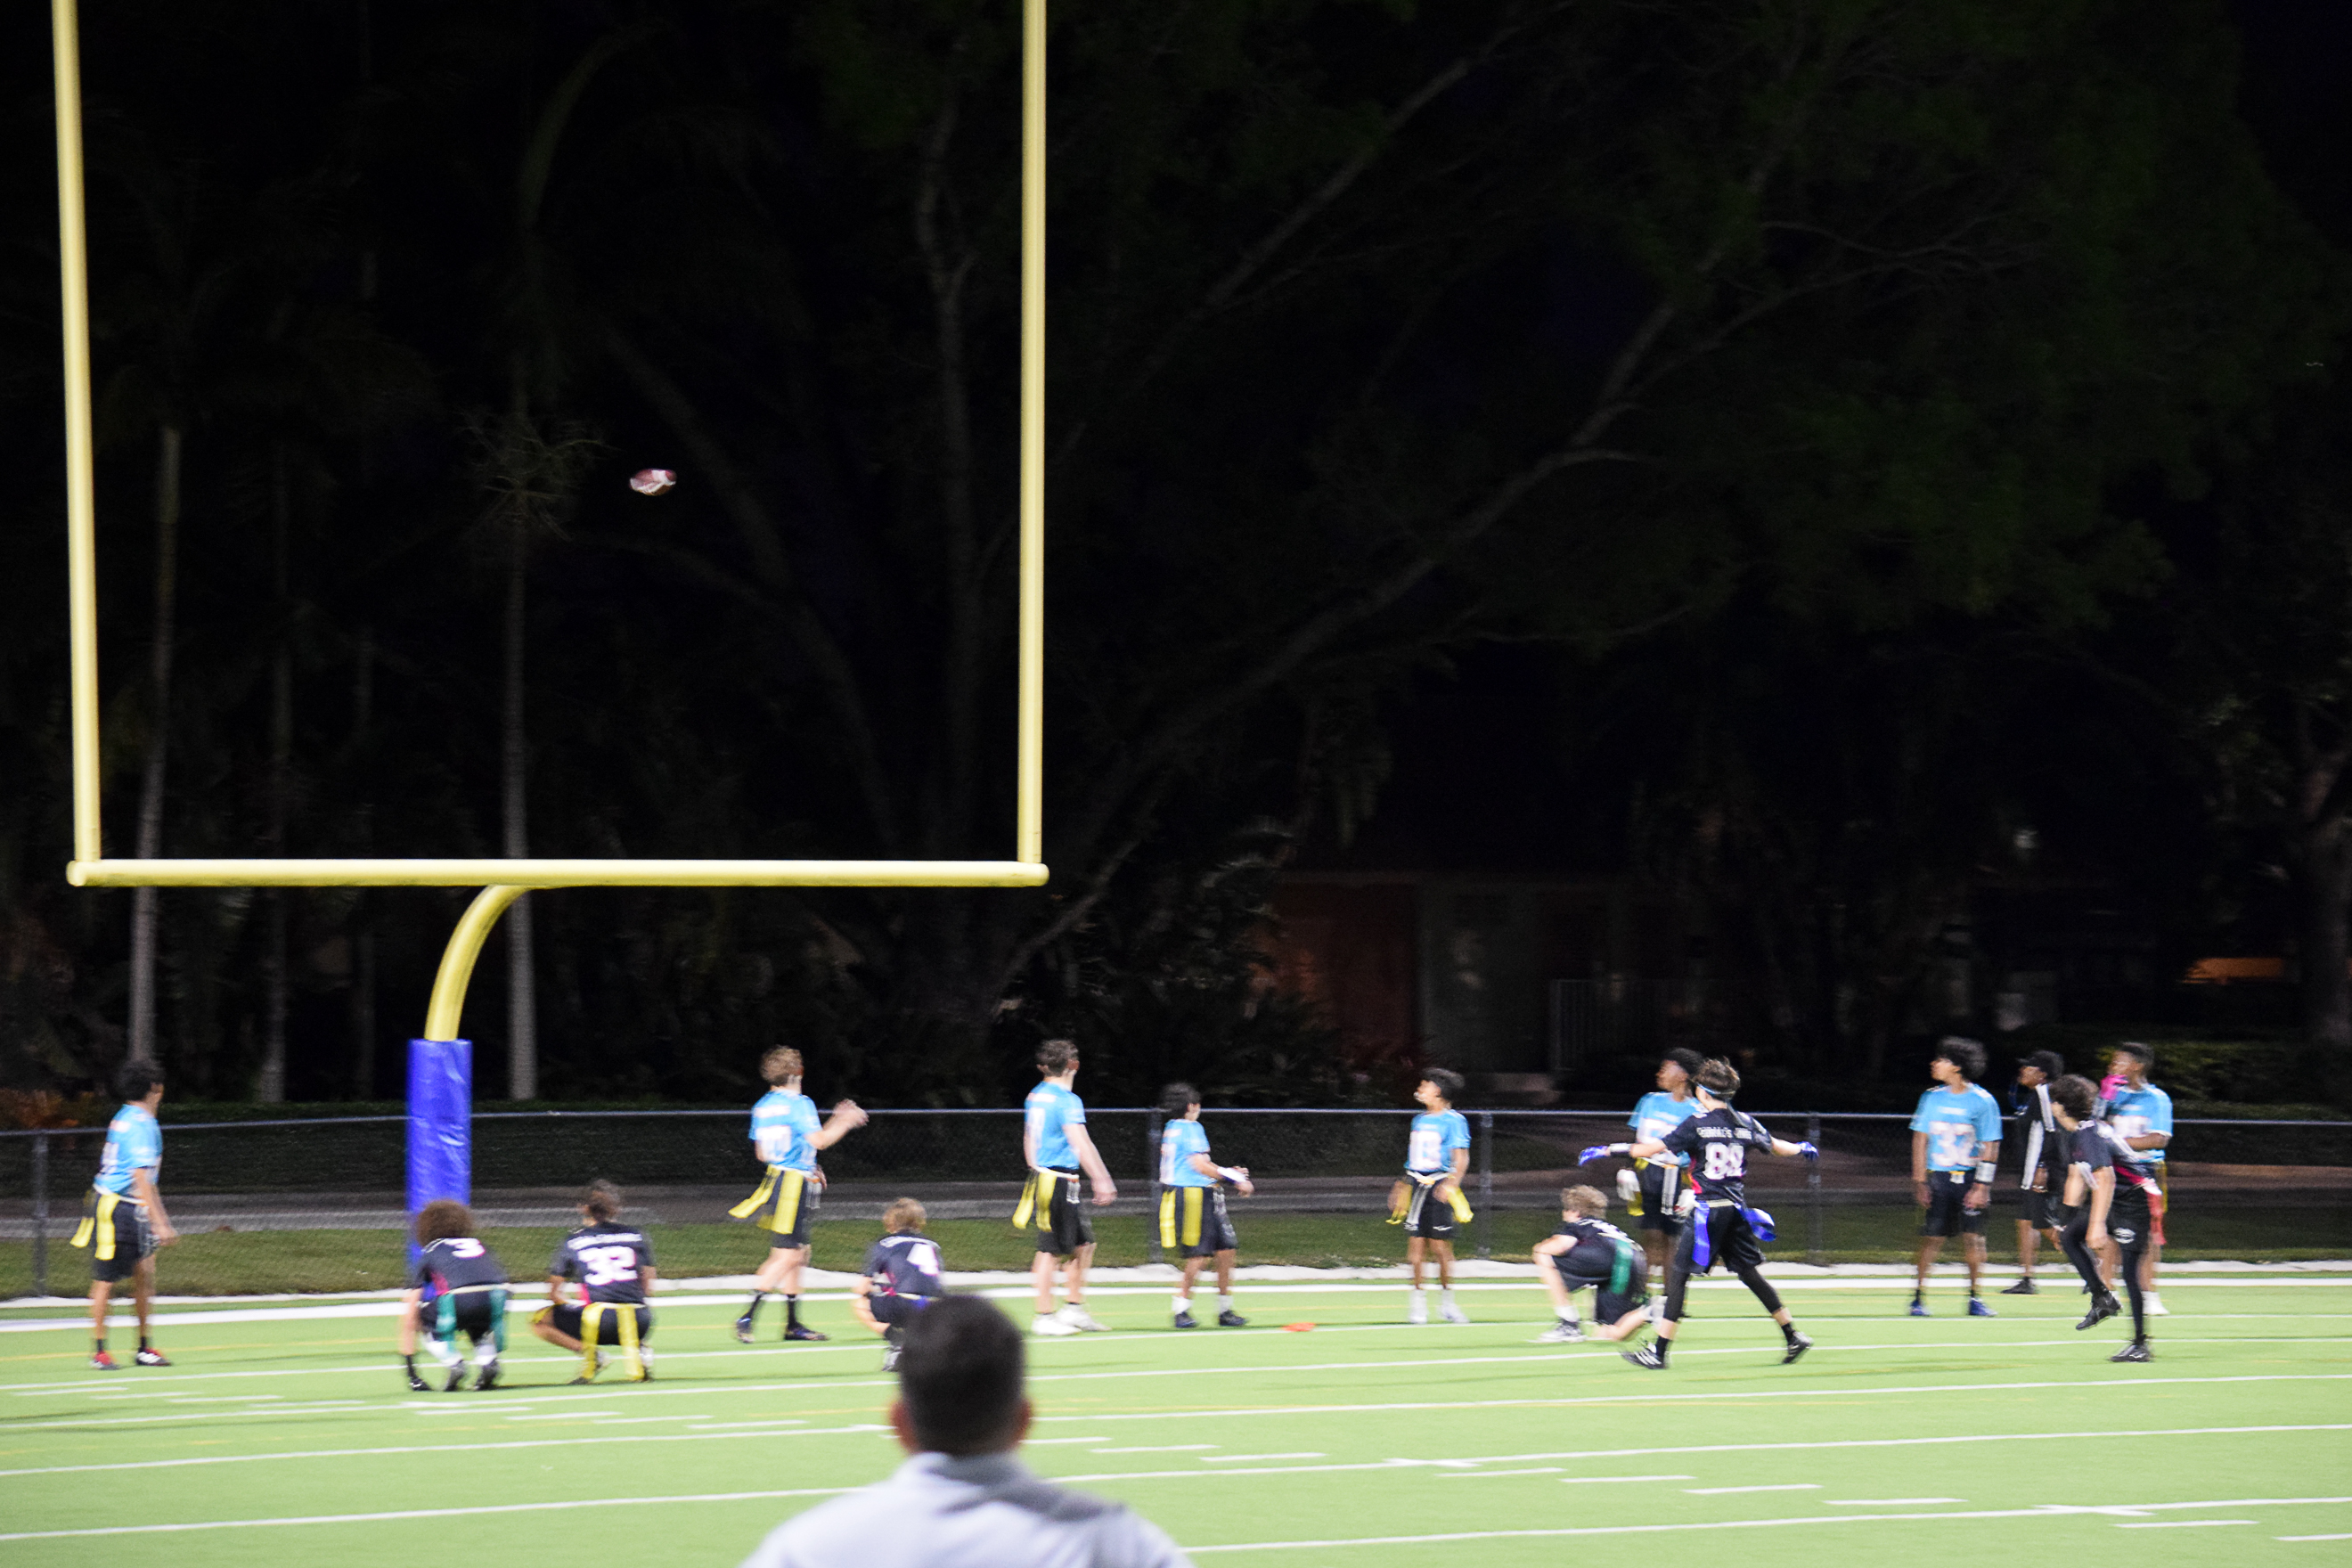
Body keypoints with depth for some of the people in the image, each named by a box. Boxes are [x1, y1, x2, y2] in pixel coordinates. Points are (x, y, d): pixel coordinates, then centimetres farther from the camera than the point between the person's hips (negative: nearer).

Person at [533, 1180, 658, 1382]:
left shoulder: (572, 1242, 11)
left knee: (541, 1320, 17)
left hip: (597, 1322, -3)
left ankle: (588, 1353, -6)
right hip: (638, 1323, 3)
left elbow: (554, 1294, 17)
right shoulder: (636, 1235, 15)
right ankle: (638, 1350, 3)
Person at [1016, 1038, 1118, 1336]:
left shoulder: (1035, 1097, 13)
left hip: (1041, 1176, 9)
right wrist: (1102, 1181, -22)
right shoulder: (1067, 1100, -14)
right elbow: (1080, 1144, -21)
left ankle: (1074, 1309, 18)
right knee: (1051, 1250, -5)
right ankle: (1045, 1317, -2)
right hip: (1060, 1182, -9)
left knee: (1084, 1244, 15)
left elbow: (1029, 1142, 21)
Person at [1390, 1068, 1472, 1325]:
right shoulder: (1419, 1120, 16)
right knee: (1416, 1243, 0)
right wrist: (1404, 1186, 24)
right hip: (1416, 1186, 5)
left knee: (1441, 1245, -5)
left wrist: (1452, 1182, -25)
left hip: (1440, 1186, -5)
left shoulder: (1454, 1121, -4)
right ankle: (1418, 1302, 5)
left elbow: (1461, 1158, -11)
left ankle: (1446, 1302, 8)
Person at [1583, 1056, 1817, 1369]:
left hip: (1707, 1210, -6)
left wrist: (1609, 1150, -8)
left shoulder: (1698, 1124, -9)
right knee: (1750, 1273, 17)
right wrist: (1802, 1148, 48)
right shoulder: (1745, 1123, 7)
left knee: (1679, 1273, -3)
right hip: (1736, 1210, 6)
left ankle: (1659, 1351, -7)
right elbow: (1776, 1145, 26)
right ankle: (1793, 1337, 19)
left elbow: (1653, 1149, -14)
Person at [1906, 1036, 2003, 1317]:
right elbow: (1921, 1139, 10)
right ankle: (1918, 1297, 7)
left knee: (1972, 1237, -4)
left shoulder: (1982, 1101, -4)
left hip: (1969, 1177, -2)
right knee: (1931, 1238, -2)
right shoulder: (1932, 1097, 6)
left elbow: (1990, 1147, -5)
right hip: (1938, 1177, 2)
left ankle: (1975, 1299, 7)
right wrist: (1919, 1180, 3)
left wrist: (1982, 1186, -11)